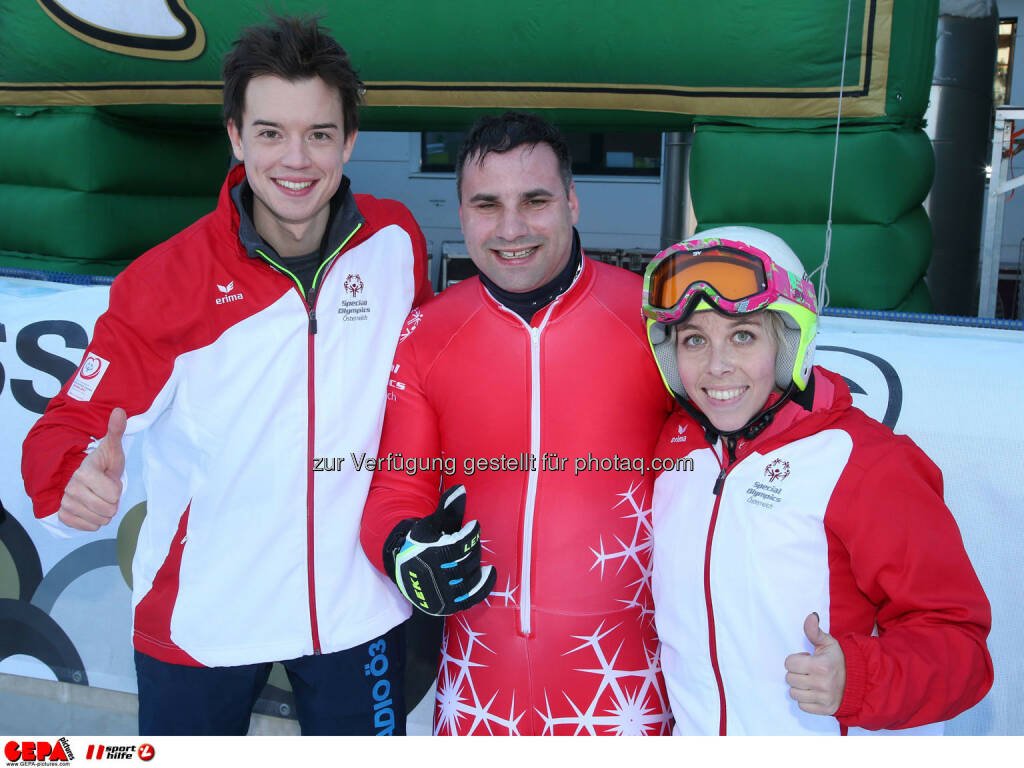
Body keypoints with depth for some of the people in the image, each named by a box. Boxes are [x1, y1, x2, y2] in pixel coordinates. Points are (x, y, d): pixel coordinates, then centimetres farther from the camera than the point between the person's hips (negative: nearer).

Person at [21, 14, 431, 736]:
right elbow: (71, 422, -12)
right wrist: (75, 475, -34)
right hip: (199, 617, -1)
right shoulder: (166, 280, -15)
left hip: (358, 606, 2)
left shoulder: (396, 242, -8)